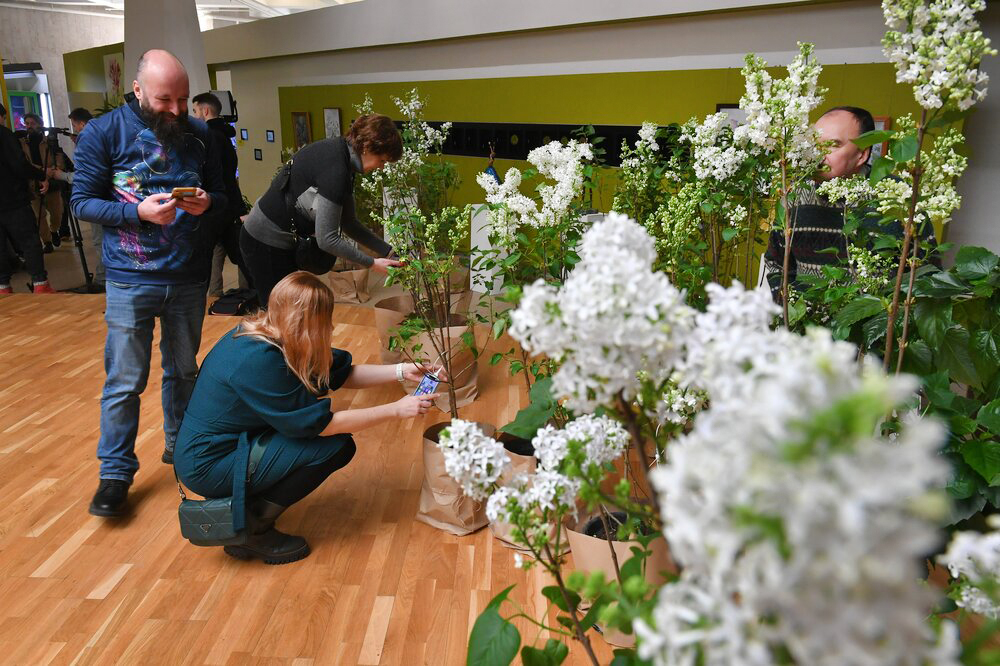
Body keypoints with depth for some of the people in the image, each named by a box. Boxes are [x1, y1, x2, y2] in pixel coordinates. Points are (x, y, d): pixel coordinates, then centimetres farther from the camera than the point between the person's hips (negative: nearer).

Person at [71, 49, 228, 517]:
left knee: (183, 371, 16)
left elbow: (221, 194, 11)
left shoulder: (198, 134, 5)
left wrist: (207, 202, -13)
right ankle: (116, 473, 16)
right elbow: (82, 201, -5)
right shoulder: (103, 132, -5)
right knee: (124, 382, 2)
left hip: (189, 279, 3)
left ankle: (179, 443, 36)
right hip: (131, 280, -3)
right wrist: (139, 211, -21)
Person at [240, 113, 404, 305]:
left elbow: (347, 221, 5)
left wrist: (388, 251, 0)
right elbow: (327, 239, -26)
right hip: (266, 242, -9)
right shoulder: (335, 169, -28)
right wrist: (371, 263, -16)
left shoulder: (342, 151, 2)